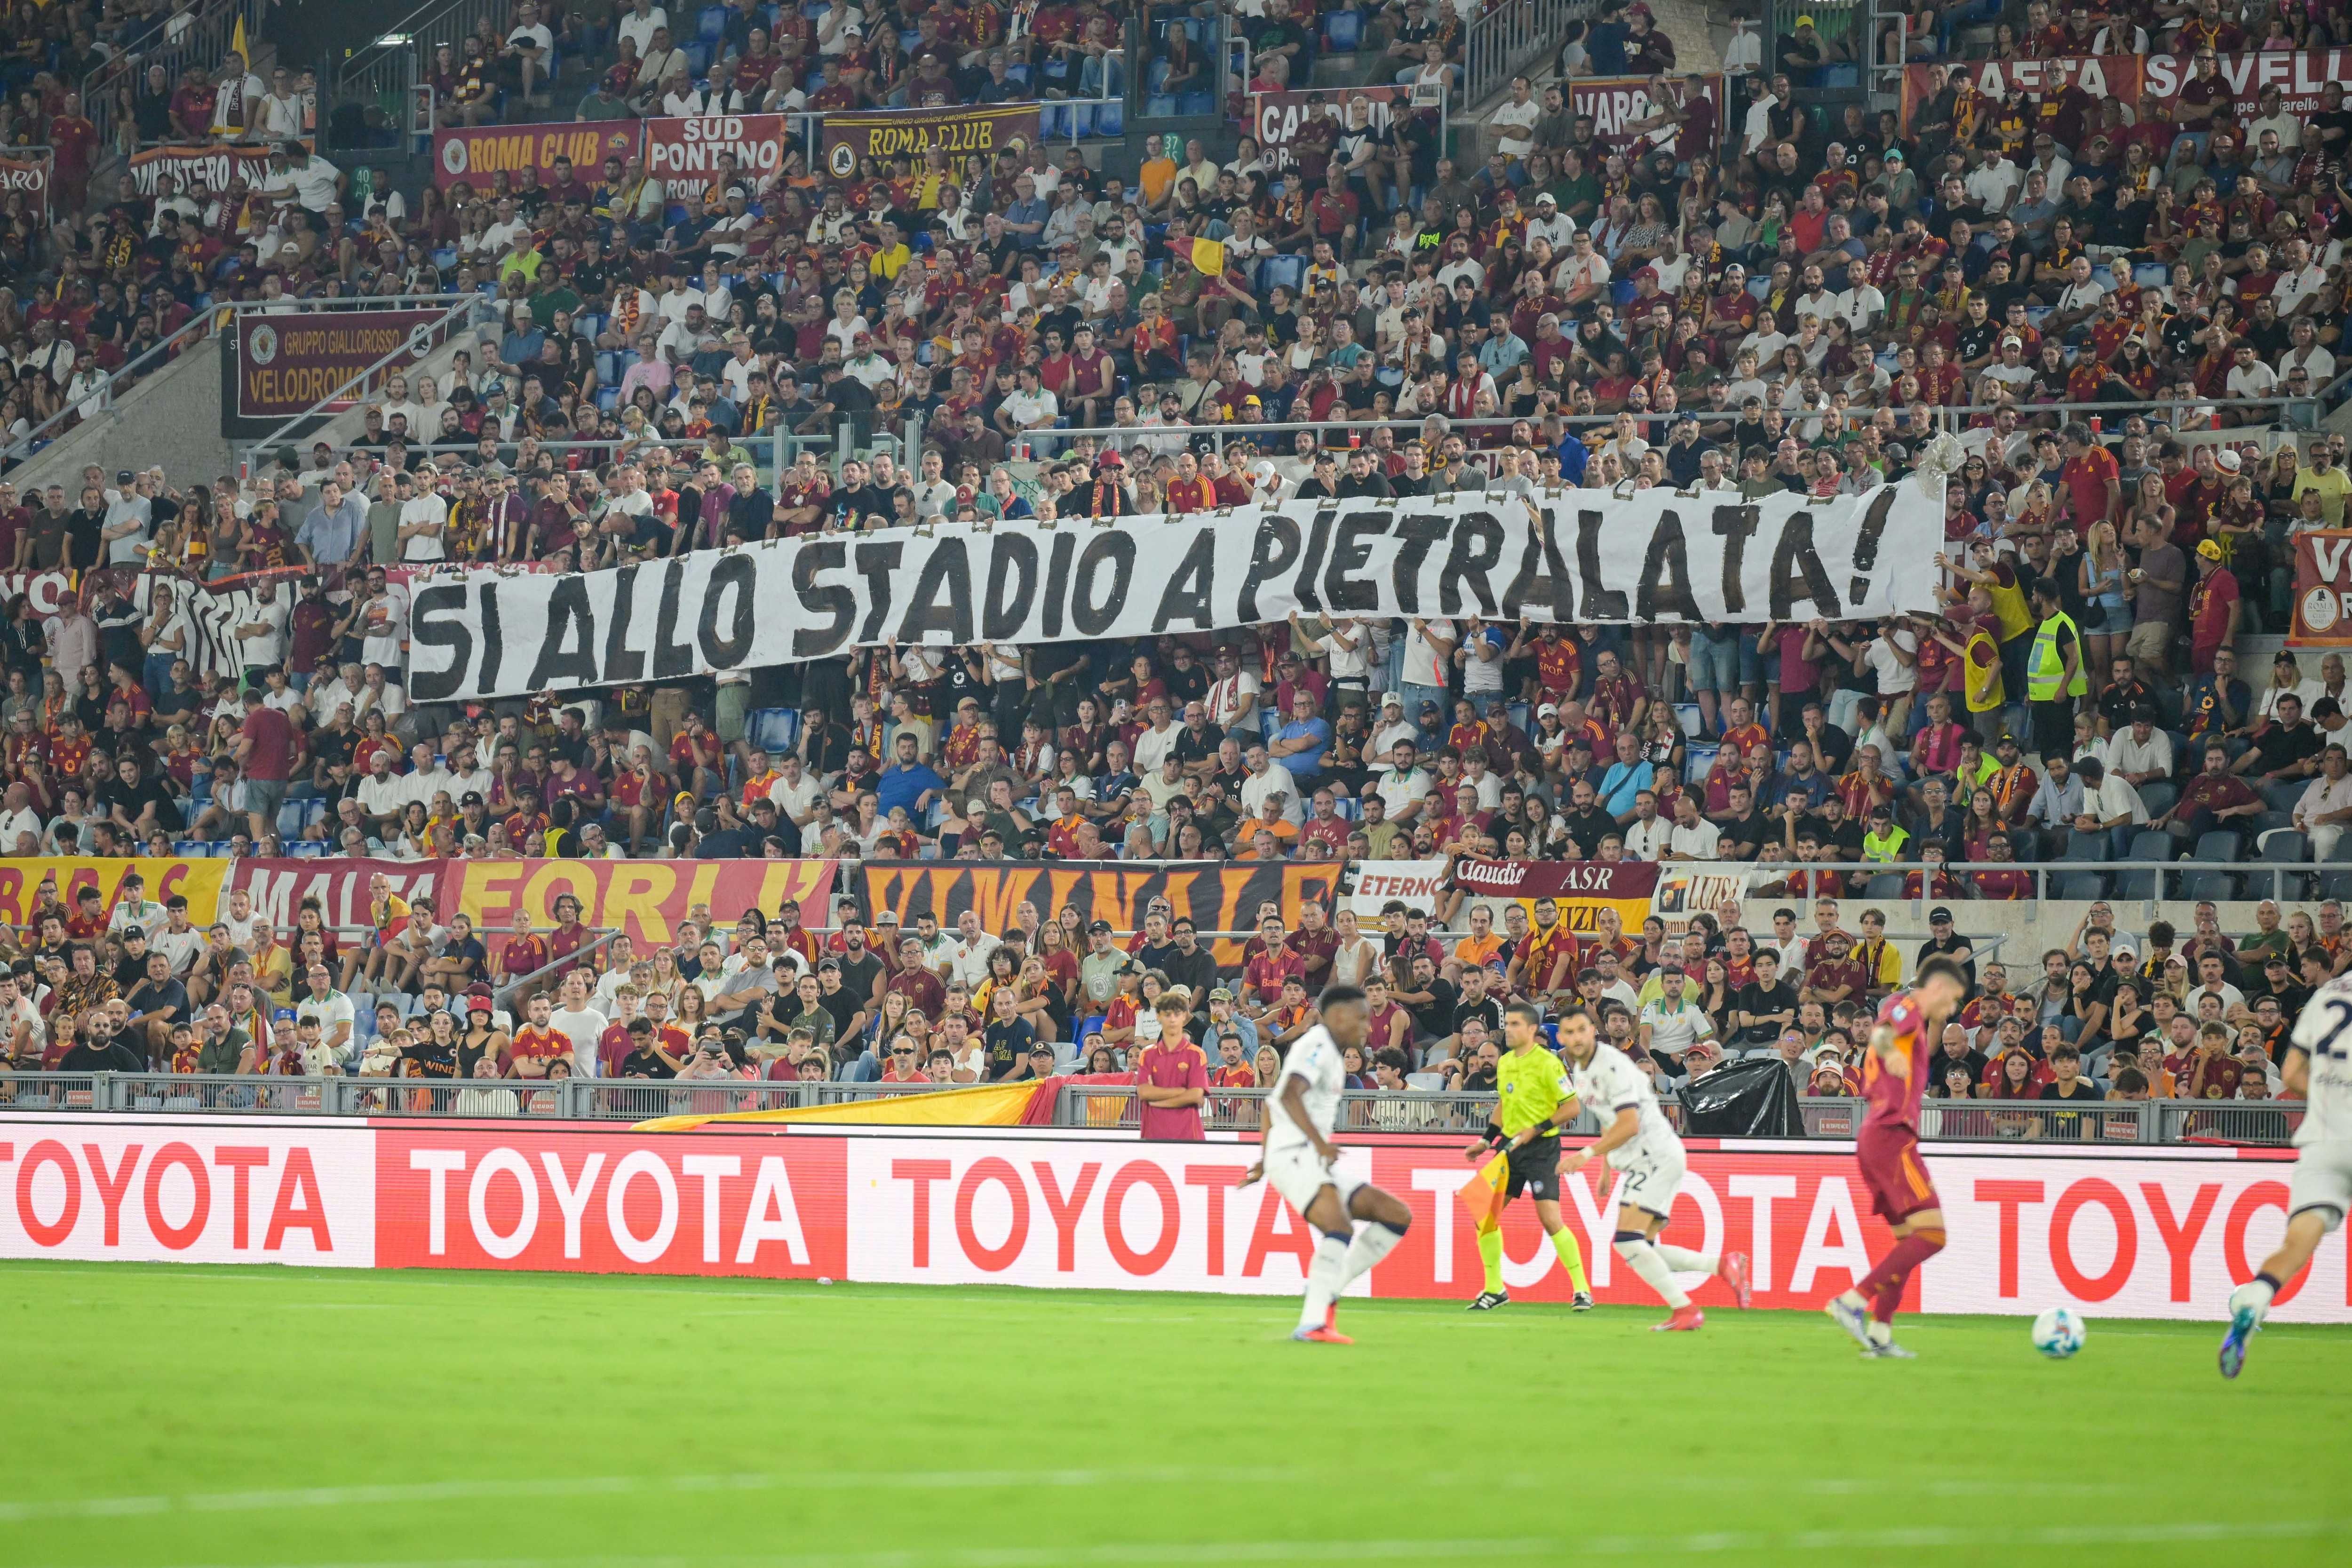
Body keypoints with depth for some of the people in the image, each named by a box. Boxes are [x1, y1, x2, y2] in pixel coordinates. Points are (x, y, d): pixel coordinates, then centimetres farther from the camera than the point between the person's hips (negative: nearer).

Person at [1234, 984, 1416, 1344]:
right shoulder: (1318, 1045, -7)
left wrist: (1264, 1160, 41)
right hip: (1294, 1156, -10)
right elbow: (1290, 1096, -25)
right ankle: (1313, 1324, -39)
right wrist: (1319, 1142, -35)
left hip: (1316, 1164, 10)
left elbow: (1272, 1103, 35)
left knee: (1398, 1216, 3)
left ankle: (1327, 1288, -1)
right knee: (1340, 1229, -31)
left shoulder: (1330, 1053, 24)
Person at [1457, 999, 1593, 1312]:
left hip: (1541, 1147, -7)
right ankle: (1495, 1289, 15)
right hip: (1510, 1145, 7)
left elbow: (1571, 1107, -12)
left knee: (1550, 1219, -15)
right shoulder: (1504, 1063, 10)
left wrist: (1536, 1130, -18)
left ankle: (1582, 1290, -5)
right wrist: (1486, 1141, 18)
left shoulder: (1547, 1063, -12)